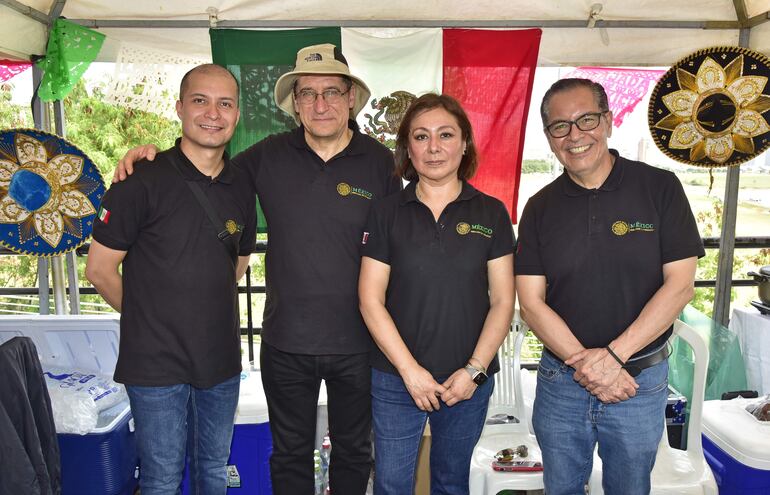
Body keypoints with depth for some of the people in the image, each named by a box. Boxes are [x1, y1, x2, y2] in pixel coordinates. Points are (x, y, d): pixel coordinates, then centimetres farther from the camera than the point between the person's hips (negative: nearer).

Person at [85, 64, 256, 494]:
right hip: (156, 360, -4)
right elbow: (100, 269, -8)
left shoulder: (241, 187, 2)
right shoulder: (143, 181, -13)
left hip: (221, 357, 5)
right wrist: (150, 318, 1)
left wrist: (207, 309, 8)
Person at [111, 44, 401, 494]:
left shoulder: (381, 163, -8)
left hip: (357, 343, -1)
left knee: (353, 451, 22)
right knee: (290, 455, 21)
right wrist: (151, 153, -5)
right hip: (285, 342, 1)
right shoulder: (269, 156, -4)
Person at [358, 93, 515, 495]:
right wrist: (410, 370, -11)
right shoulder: (386, 213, -3)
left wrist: (475, 369, -10)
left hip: (469, 381, 1)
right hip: (396, 378, -1)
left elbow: (502, 300, -1)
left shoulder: (491, 213, 0)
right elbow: (371, 300, -6)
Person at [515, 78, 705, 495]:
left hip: (640, 381, -1)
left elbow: (680, 284, -10)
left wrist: (614, 355, -18)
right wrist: (585, 363, -17)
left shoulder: (660, 188, -6)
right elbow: (531, 302, -6)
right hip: (560, 380, 2)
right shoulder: (541, 208, -2)